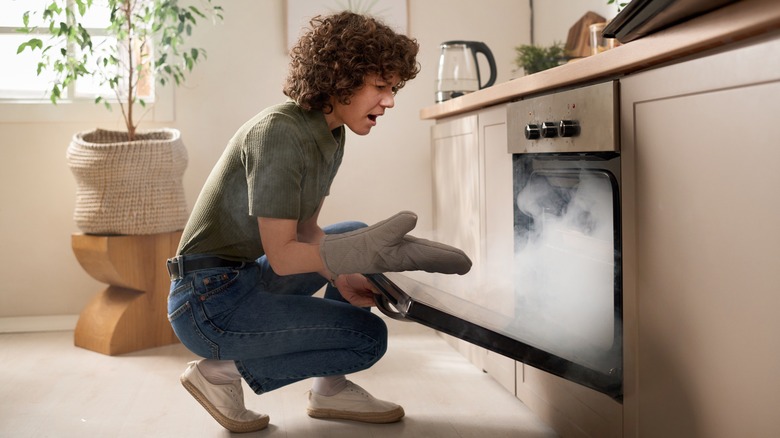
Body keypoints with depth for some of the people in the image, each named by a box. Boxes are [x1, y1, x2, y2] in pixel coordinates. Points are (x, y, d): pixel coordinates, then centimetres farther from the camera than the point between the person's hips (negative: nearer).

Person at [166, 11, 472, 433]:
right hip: (208, 301, -9)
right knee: (368, 335, -10)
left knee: (359, 235, 18)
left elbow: (305, 230, 8)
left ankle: (331, 386, 14)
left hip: (245, 278, 10)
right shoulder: (278, 132, -22)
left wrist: (341, 276, -9)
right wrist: (359, 255, -31)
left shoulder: (331, 135, 5)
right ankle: (224, 369, -2)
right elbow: (281, 256, -22)